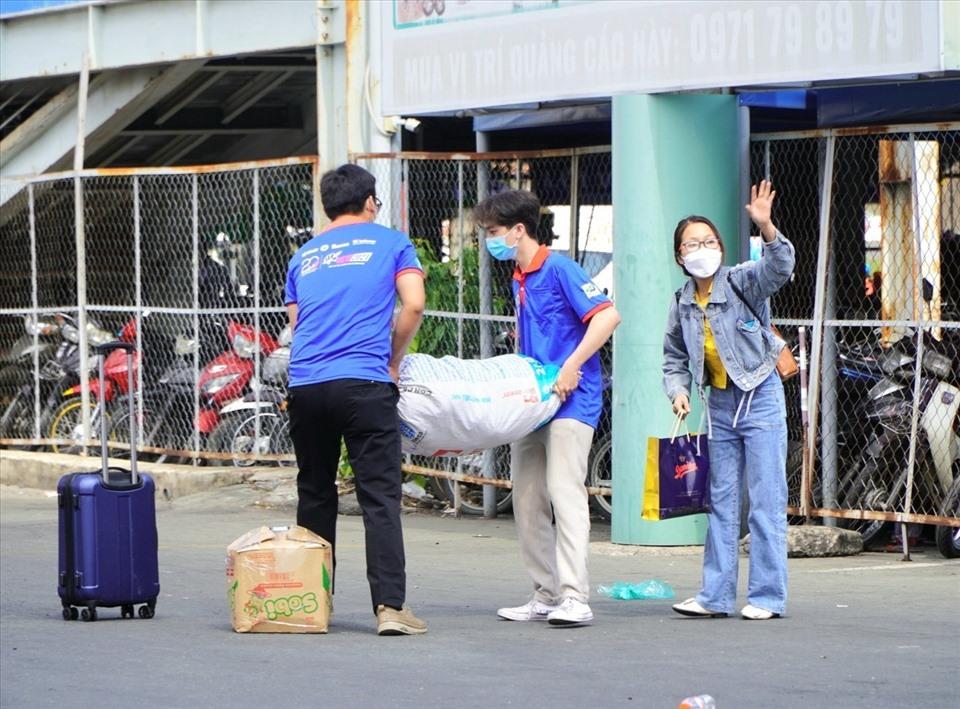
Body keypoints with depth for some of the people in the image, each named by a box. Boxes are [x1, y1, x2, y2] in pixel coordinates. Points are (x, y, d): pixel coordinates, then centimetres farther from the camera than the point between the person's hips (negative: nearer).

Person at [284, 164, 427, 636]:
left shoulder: (303, 256, 23)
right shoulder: (389, 243, 12)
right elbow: (413, 305, 0)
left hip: (305, 385, 4)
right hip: (364, 384, -4)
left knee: (315, 496, 14)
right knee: (380, 497, -6)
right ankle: (390, 606, -13)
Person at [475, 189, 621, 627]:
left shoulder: (558, 269, -10)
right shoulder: (519, 281, 16)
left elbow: (607, 316, -19)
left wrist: (571, 367, -22)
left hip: (570, 400, -9)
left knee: (564, 490, -16)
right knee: (527, 499, 7)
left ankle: (575, 597, -19)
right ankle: (545, 595, 13)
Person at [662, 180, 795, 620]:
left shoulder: (743, 282, -9)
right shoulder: (681, 304, 6)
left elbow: (780, 266, -28)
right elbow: (674, 358, 16)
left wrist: (766, 227, -45)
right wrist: (678, 390, -3)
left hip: (760, 397, -6)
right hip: (718, 404, 6)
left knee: (766, 502, -4)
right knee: (720, 502, 10)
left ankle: (767, 596, 0)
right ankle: (715, 596, 14)